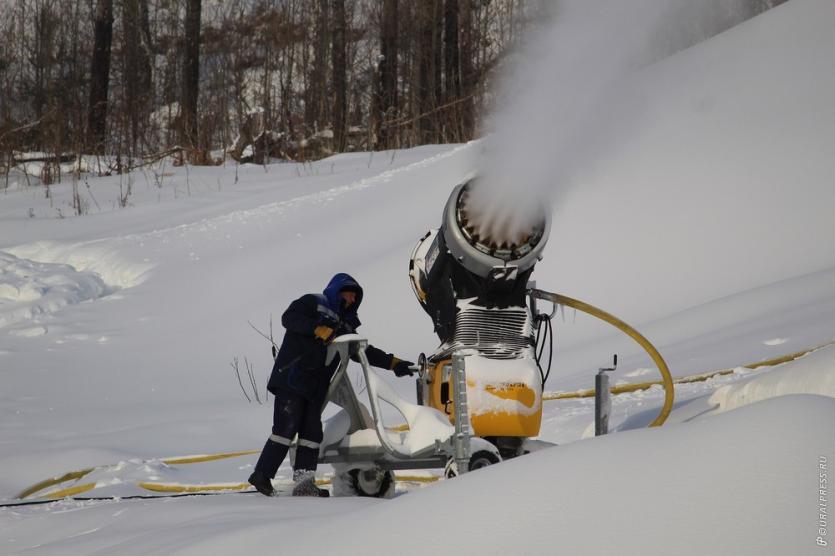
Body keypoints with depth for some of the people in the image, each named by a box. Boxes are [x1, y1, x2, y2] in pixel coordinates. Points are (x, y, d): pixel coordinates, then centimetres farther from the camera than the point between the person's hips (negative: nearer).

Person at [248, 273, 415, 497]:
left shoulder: (345, 325, 25)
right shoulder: (312, 303, 4)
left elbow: (364, 351, 27)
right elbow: (288, 318, -12)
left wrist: (392, 362, 17)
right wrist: (318, 328, -23)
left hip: (316, 389, 8)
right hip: (291, 379, -8)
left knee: (312, 434, 2)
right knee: (286, 428, -14)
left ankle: (304, 483, 2)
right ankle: (262, 475, -10)